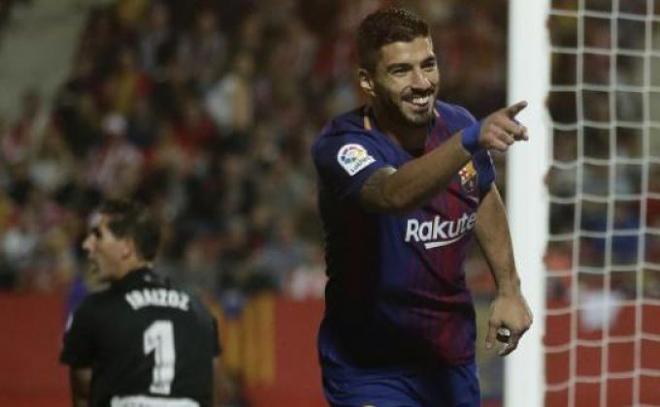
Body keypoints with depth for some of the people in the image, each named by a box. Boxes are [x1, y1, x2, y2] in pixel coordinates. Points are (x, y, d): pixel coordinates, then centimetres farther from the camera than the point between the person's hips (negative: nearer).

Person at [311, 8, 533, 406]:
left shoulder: (457, 122, -6)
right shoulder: (341, 146, -23)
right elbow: (396, 195, -46)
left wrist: (509, 289, 13)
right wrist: (469, 141, -60)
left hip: (454, 359, 6)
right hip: (369, 370, -6)